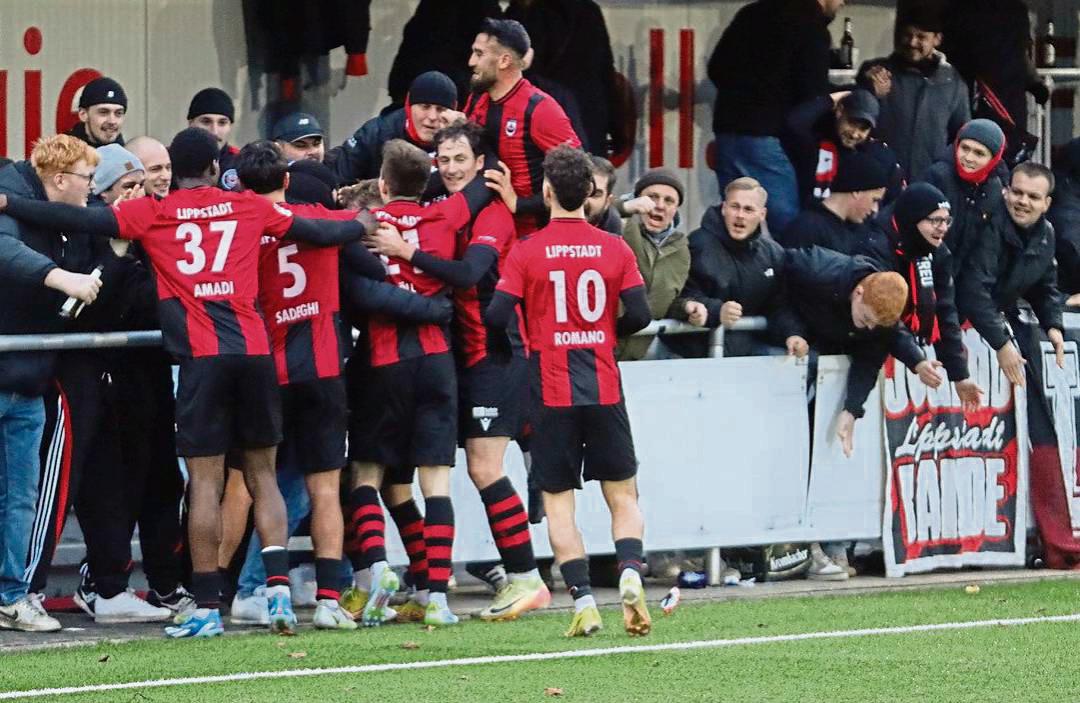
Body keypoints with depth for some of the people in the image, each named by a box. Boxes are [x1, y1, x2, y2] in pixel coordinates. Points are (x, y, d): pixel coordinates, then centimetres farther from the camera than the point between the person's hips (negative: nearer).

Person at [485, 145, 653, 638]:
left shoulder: (527, 252, -5)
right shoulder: (615, 249, 1)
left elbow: (496, 316, -9)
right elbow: (638, 315, -2)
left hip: (552, 393, -2)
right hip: (604, 389, 2)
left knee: (558, 501, 4)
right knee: (622, 493, 10)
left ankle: (583, 601, -6)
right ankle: (630, 574, -14)